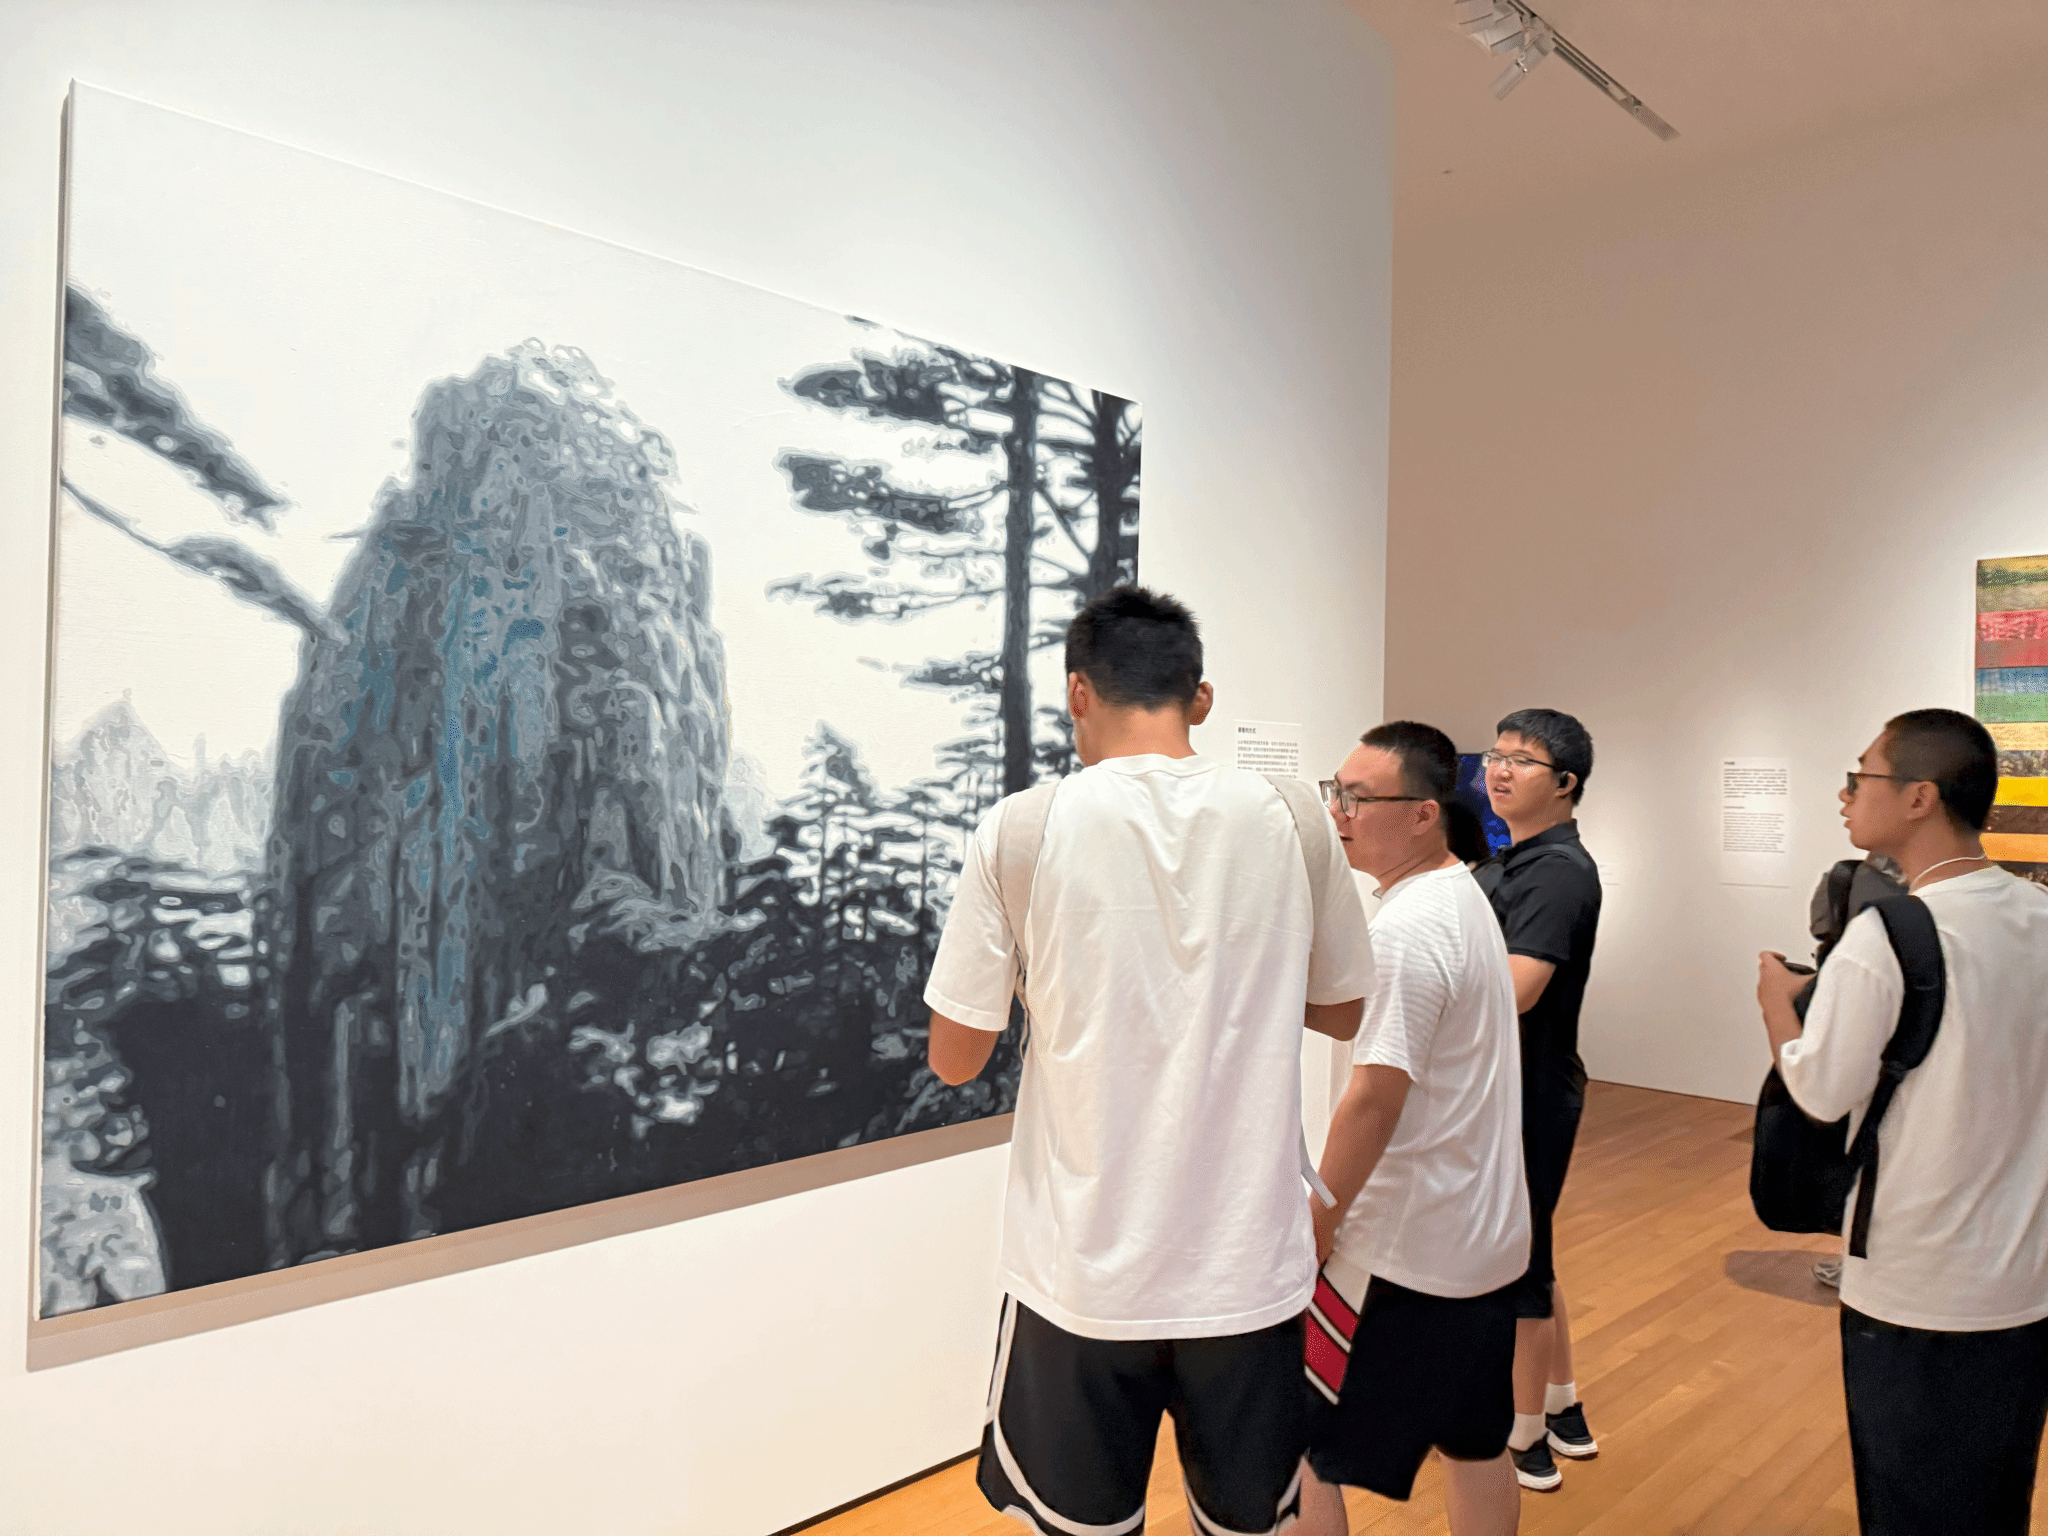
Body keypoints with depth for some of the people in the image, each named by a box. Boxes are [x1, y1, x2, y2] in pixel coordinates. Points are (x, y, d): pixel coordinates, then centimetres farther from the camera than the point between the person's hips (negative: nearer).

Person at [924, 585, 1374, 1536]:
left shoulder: (1021, 830, -11)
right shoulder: (1292, 821, -4)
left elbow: (954, 1059, -4)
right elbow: (1342, 1014, 9)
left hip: (1083, 1274, -2)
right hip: (1250, 1269, 2)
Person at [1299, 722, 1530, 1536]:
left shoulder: (1405, 930, -22)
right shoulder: (1466, 896, 7)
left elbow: (1374, 1100, -24)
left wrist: (1317, 1218, -15)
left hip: (1402, 1252, -9)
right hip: (1486, 1236, 10)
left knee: (1296, 1448, 4)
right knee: (1475, 1445, 22)